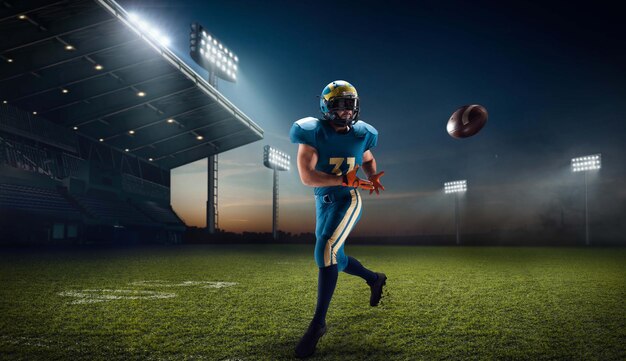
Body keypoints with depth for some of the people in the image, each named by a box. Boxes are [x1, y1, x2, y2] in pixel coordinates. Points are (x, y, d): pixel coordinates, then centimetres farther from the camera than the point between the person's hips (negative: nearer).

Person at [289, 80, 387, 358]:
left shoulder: (361, 134, -1)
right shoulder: (313, 133, -11)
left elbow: (368, 160, 21)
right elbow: (307, 176, -22)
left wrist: (372, 177, -1)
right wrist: (345, 179, -30)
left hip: (348, 200, -2)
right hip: (324, 202, 2)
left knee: (326, 250, -23)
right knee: (333, 259, 13)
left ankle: (318, 322, -12)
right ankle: (375, 279, 44)